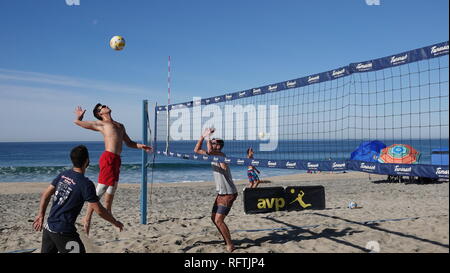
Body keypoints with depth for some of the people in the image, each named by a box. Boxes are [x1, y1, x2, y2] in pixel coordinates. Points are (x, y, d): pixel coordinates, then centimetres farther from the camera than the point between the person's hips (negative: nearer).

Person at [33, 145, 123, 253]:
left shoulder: (63, 175, 4)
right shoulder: (85, 184, -16)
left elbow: (45, 194, 11)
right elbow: (99, 210, -13)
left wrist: (40, 215, 21)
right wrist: (115, 222, -1)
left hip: (48, 227, 8)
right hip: (63, 232, -7)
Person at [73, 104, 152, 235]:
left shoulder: (120, 126, 24)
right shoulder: (100, 124, 5)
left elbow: (129, 143, 29)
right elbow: (77, 122, 7)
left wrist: (141, 146, 12)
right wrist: (79, 116, 29)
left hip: (116, 160, 7)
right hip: (108, 158, -7)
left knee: (111, 191, 16)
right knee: (100, 190, -10)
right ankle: (87, 219, -5)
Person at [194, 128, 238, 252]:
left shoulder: (221, 155, -18)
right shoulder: (212, 155, 8)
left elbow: (209, 151, -39)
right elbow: (196, 150, 11)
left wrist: (208, 137, -24)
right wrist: (202, 136, 2)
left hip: (228, 194, -10)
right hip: (221, 193, 10)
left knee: (218, 220, -12)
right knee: (214, 218, 15)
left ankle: (230, 245, 1)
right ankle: (227, 240, 29)